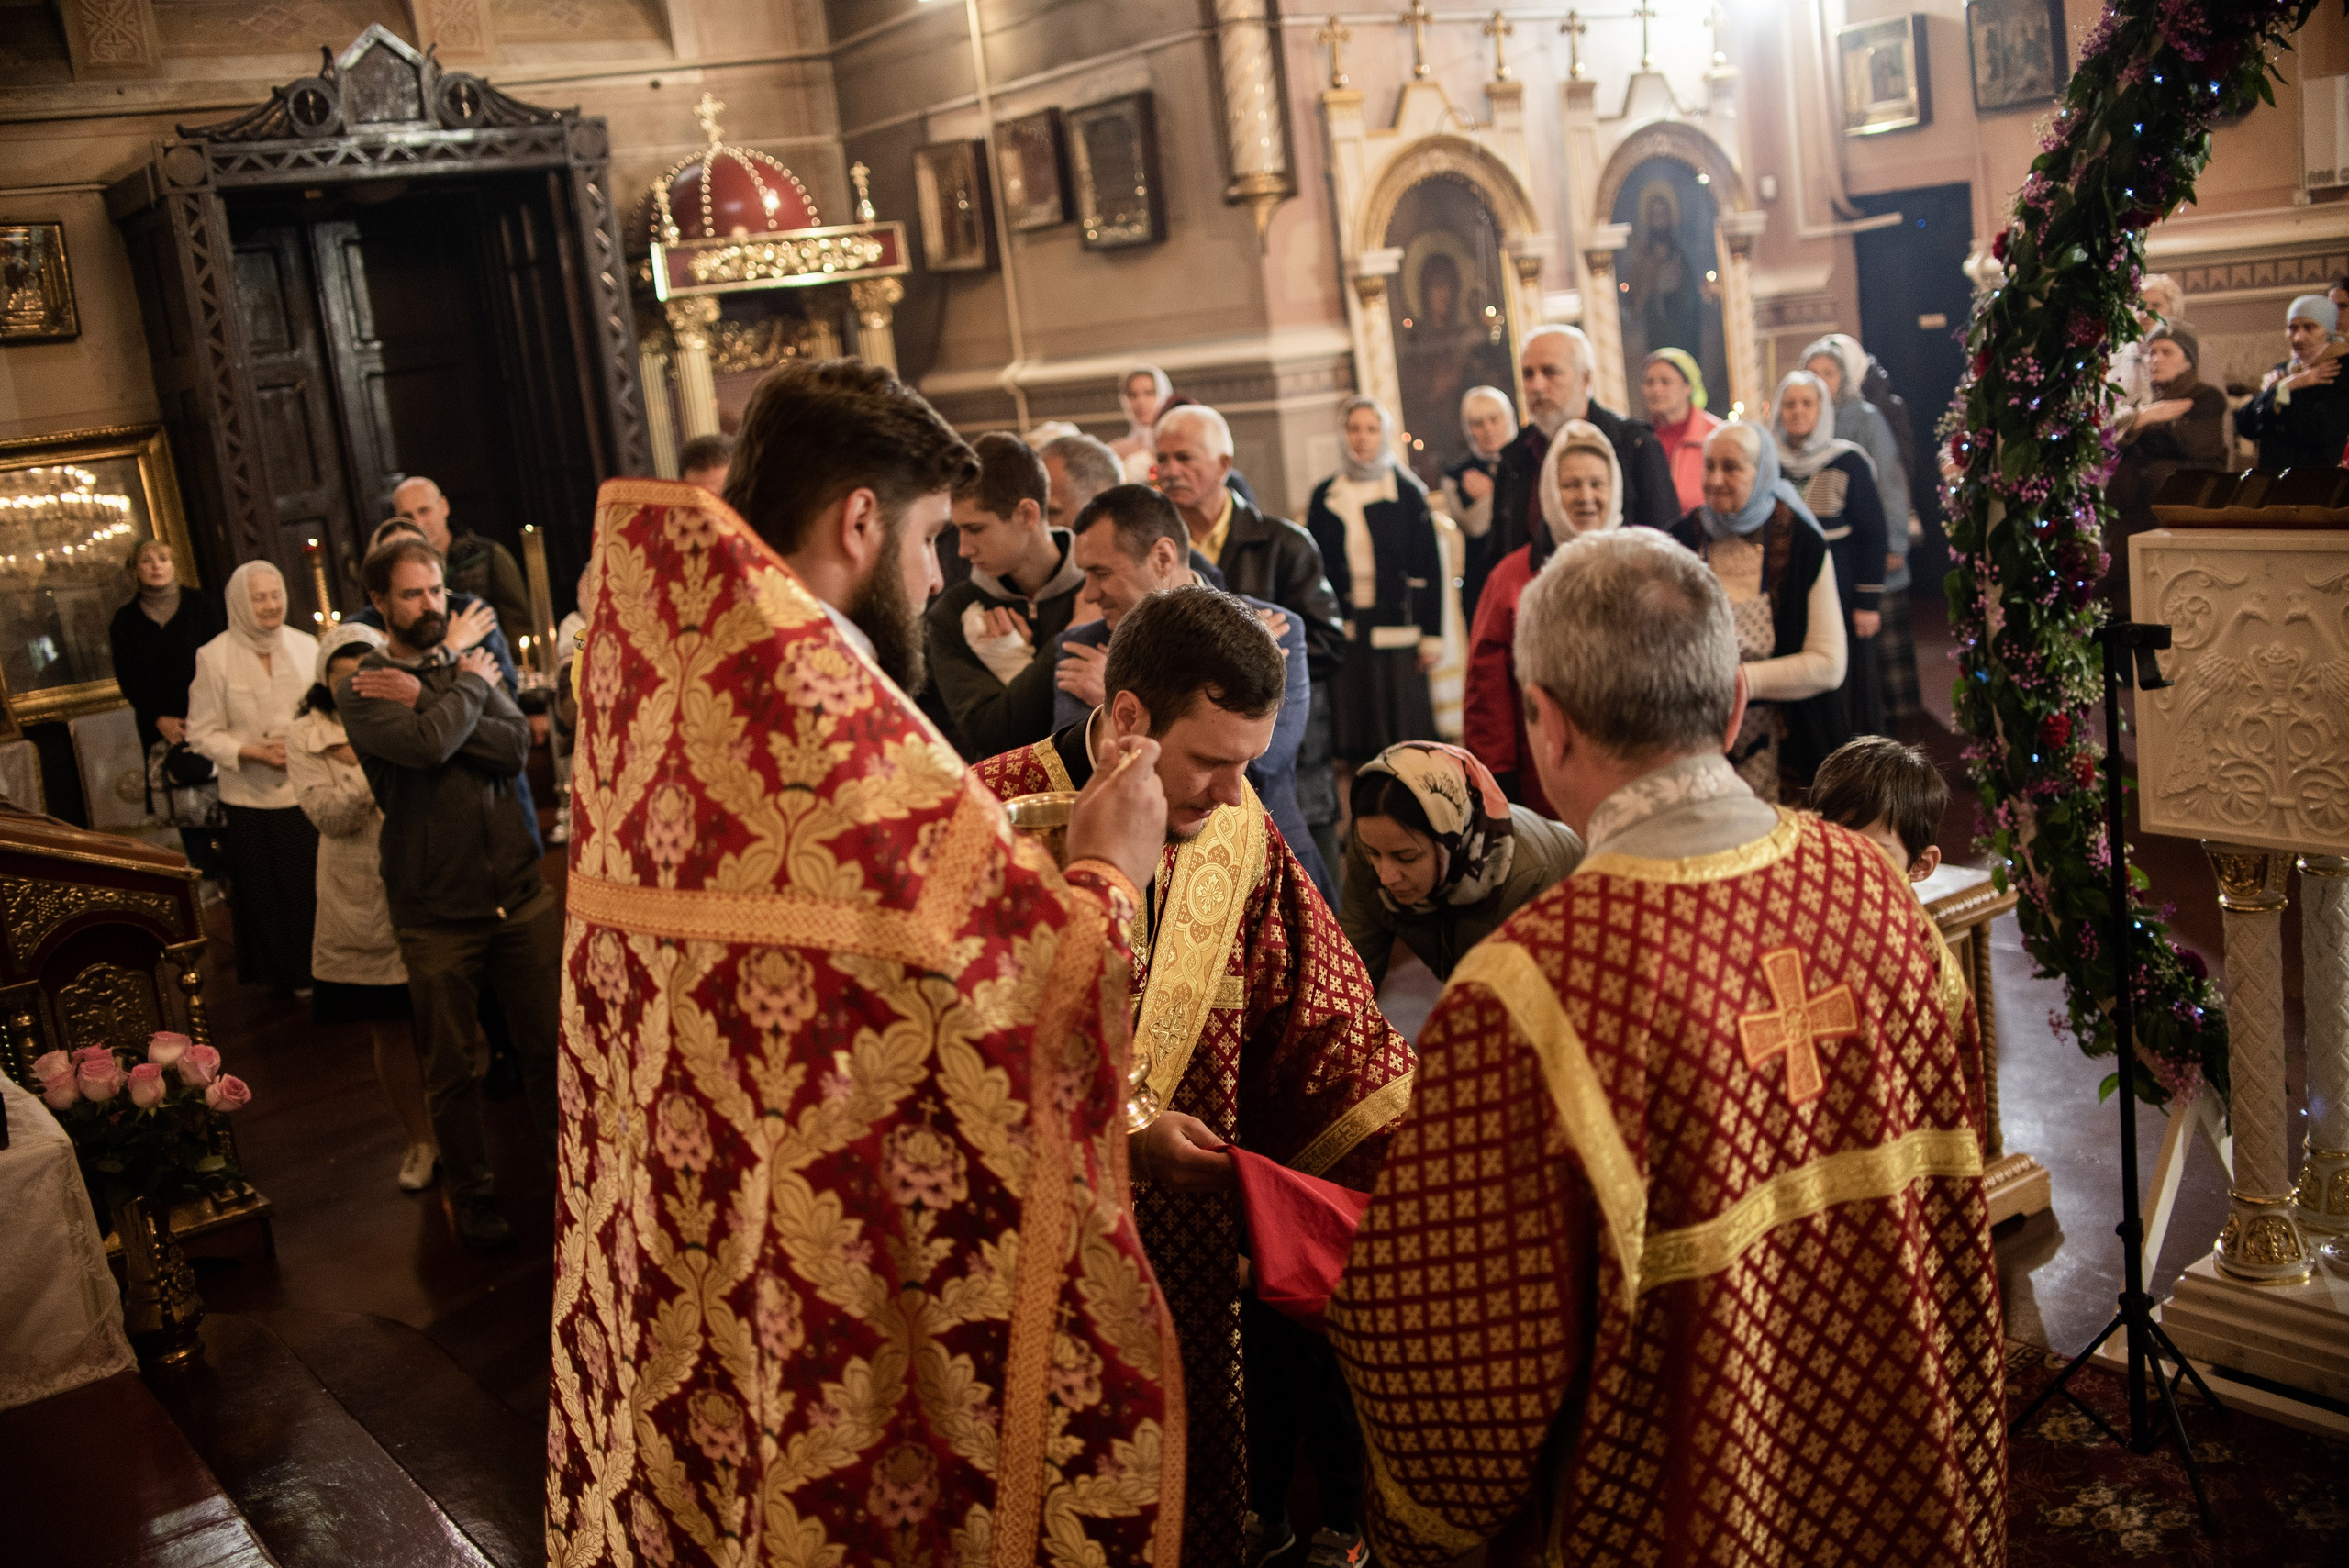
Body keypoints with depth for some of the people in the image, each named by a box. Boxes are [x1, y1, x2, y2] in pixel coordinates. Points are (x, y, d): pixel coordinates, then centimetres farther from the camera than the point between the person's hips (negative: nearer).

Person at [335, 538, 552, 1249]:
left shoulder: (470, 666, 10)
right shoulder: (360, 691, -3)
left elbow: (515, 745, -7)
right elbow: (426, 744, -23)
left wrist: (426, 700, -12)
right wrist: (467, 688, -5)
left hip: (521, 892, 3)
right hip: (437, 913, -3)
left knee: (548, 1046, 9)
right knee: (451, 1069, 11)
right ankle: (470, 1194, 28)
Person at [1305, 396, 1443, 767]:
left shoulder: (1407, 492, 1)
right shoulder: (1325, 496, 9)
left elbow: (1430, 567, -1)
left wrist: (1432, 635, -6)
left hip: (1395, 630, -2)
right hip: (1343, 631, 2)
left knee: (1403, 732, -1)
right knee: (1352, 740, 2)